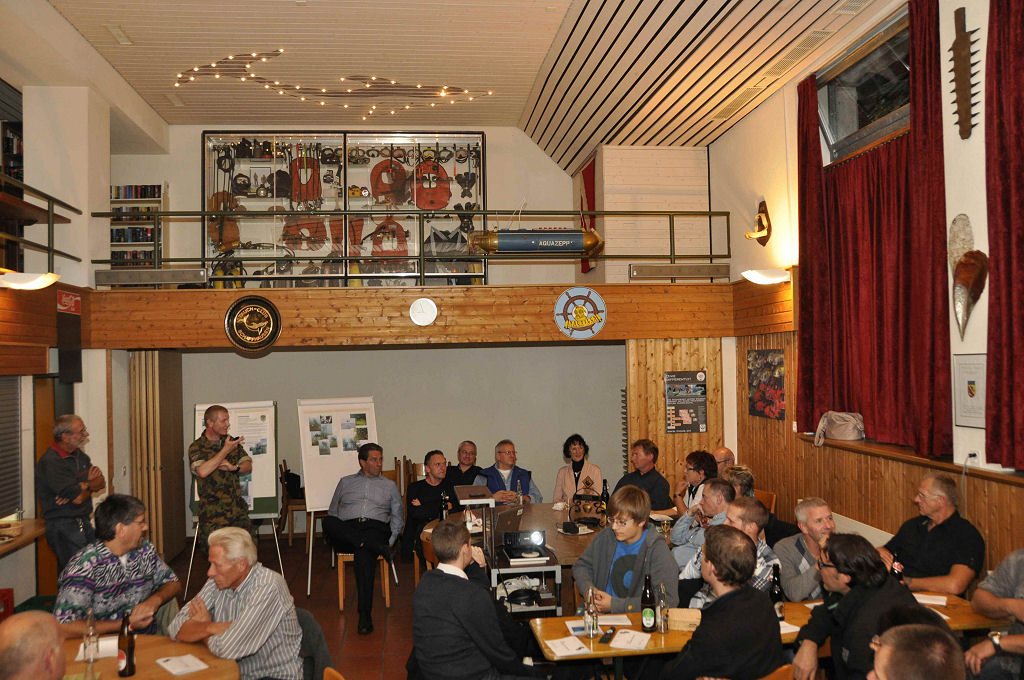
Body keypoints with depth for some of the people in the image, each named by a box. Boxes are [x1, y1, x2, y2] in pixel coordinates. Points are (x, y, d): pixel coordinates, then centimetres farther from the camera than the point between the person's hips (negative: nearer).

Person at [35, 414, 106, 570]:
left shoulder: (79, 454, 12)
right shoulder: (50, 462, -16)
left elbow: (102, 482, 9)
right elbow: (78, 498, -19)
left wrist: (84, 485, -11)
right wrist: (91, 485, 2)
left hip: (84, 522, 8)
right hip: (64, 526, -8)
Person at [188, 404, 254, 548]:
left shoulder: (231, 442, 14)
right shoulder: (196, 447, -3)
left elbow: (248, 466, 10)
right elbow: (202, 471, -21)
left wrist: (234, 467, -11)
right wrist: (226, 450, -16)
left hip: (238, 510, 4)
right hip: (213, 515, -4)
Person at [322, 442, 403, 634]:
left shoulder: (390, 486, 24)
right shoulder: (346, 482, 25)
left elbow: (397, 518, 19)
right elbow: (332, 512, 21)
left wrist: (389, 542, 1)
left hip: (376, 528, -1)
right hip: (346, 530, 1)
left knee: (364, 555, -37)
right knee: (328, 522, -34)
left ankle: (365, 615, -40)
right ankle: (376, 546, -38)